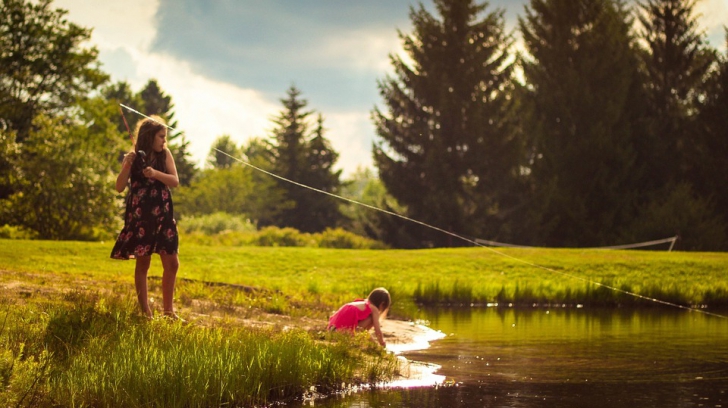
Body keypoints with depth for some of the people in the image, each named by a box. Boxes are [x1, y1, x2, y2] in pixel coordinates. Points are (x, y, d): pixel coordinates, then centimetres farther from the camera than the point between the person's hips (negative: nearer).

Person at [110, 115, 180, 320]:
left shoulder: (165, 154, 5)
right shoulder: (134, 157, -2)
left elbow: (175, 181, -5)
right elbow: (120, 187, -6)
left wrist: (156, 174, -21)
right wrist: (127, 166, -22)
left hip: (163, 215, 4)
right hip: (140, 216, -4)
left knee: (172, 264, 3)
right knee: (143, 262, -2)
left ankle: (168, 310, 14)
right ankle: (145, 311, 3)